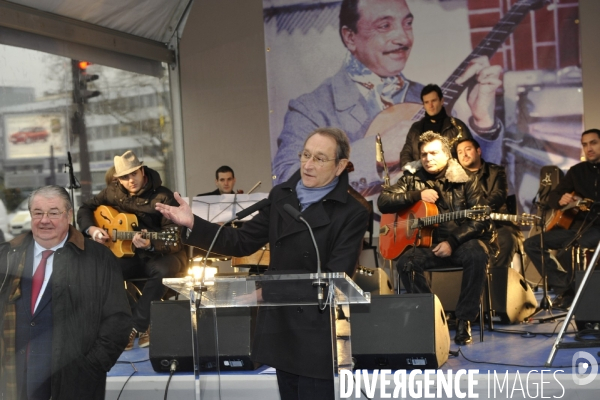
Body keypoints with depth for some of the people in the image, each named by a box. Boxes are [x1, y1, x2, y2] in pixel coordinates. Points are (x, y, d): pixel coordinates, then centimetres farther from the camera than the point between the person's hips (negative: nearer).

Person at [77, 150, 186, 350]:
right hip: (128, 254, 4)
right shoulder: (114, 192, 1)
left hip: (160, 254, -3)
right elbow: (85, 209, 14)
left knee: (163, 271, -39)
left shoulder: (163, 197, -14)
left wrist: (150, 244, -38)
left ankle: (137, 326, -23)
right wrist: (91, 228, -7)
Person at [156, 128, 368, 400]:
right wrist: (193, 224, -3)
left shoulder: (352, 213, -10)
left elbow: (335, 277, -17)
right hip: (280, 324, 6)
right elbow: (243, 242, 9)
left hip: (318, 333, -6)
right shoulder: (281, 196, 8)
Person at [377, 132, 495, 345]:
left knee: (477, 255, -35)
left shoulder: (465, 181, 2)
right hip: (426, 244, 2)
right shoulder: (412, 180, 10)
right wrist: (417, 195, -10)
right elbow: (383, 201, 0)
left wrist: (452, 242, -18)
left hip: (461, 242, -2)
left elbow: (480, 220, -7)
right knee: (405, 263, -29)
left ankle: (464, 321, -23)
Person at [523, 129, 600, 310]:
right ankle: (566, 287, -7)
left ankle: (571, 290, -12)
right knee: (532, 244, -6)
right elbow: (551, 197, 17)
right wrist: (560, 200, -7)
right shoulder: (577, 171, 16)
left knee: (569, 247, -36)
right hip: (578, 226, 6)